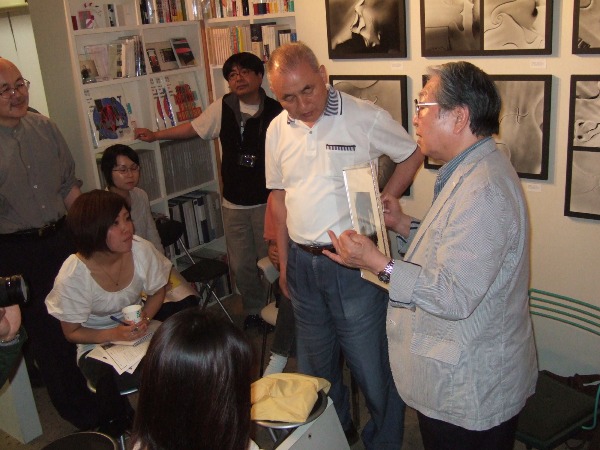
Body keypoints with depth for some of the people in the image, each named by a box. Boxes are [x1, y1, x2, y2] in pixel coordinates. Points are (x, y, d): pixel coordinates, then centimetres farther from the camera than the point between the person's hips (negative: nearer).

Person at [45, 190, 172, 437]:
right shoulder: (73, 276, -22)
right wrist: (115, 335, -25)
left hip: (138, 331, 3)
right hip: (98, 344, -3)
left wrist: (145, 317, -17)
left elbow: (157, 291, 3)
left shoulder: (142, 250, -16)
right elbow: (72, 332, -9)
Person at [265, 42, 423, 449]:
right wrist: (284, 262, 12)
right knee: (315, 362, 21)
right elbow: (279, 198, 11)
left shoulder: (365, 117, -11)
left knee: (372, 366, 5)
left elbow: (413, 155, 2)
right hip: (302, 262, 6)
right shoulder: (277, 130, 4)